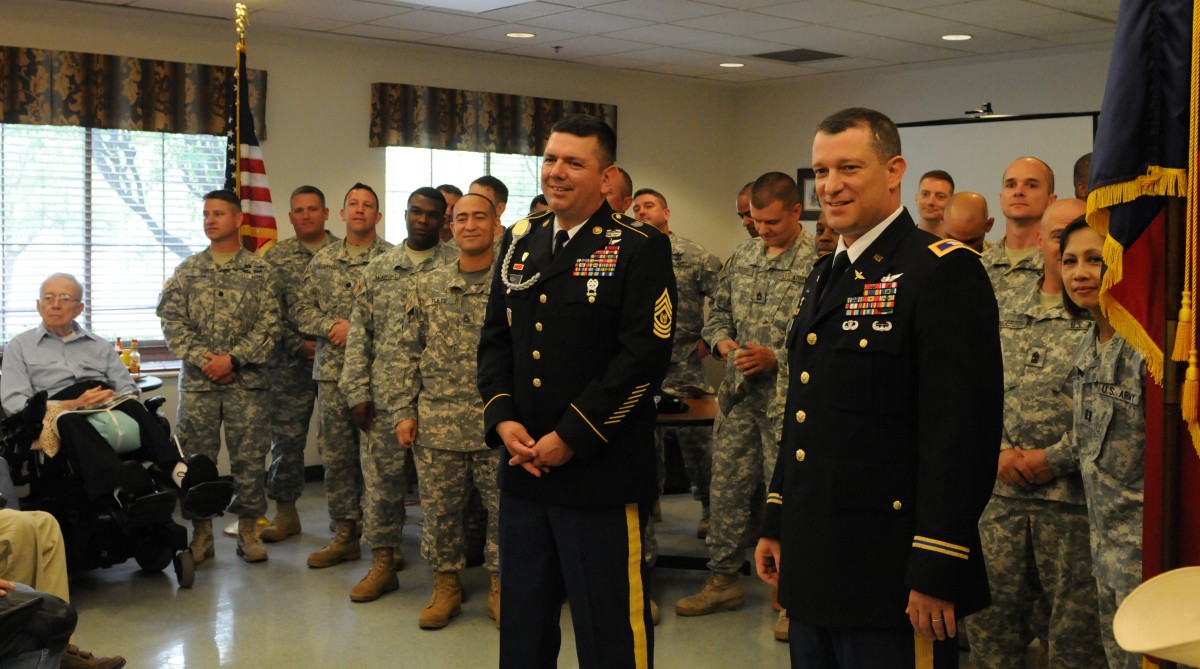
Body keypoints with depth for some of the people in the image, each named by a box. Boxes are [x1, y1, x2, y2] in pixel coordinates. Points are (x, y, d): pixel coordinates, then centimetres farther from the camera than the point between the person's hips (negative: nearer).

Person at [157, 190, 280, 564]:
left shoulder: (260, 272, 3)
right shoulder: (187, 270, 9)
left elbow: (269, 326, -4)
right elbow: (172, 322, 2)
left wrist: (233, 359, -14)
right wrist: (202, 359, -11)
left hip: (247, 382, -1)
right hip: (197, 381, 2)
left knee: (249, 458, 3)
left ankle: (248, 529, 15)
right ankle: (201, 533, 15)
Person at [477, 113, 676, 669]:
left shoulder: (639, 248, -8)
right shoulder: (520, 242, 12)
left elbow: (644, 357, -15)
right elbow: (495, 338, 13)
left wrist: (570, 438, -16)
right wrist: (502, 420, -3)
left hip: (600, 472, -6)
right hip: (522, 468, 6)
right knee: (522, 624, 17)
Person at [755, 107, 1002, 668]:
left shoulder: (944, 272, -12)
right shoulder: (825, 275, 15)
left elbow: (962, 432, -19)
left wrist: (936, 573, -20)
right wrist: (775, 524, 18)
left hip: (890, 579, -8)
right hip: (811, 569, 8)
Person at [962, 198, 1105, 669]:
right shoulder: (1001, 309, 12)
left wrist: (1051, 459, -13)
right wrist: (998, 450, -4)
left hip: (1071, 494, -4)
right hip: (1000, 491, 4)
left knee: (1075, 630, 5)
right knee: (991, 617, 11)